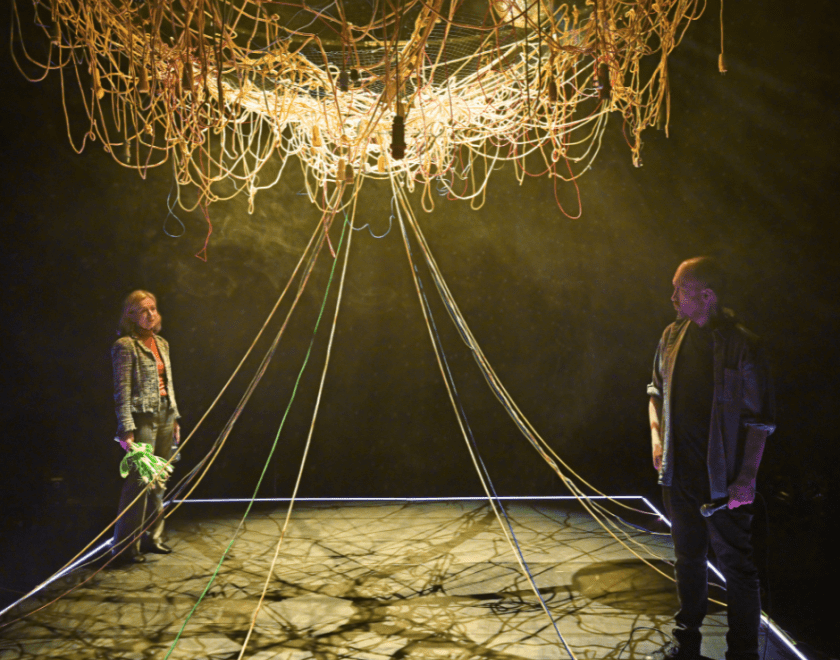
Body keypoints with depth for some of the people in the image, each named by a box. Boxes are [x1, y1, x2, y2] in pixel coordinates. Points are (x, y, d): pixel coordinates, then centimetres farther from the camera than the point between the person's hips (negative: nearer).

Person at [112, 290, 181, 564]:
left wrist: (174, 418, 16)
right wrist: (127, 430, -18)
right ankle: (126, 545, 5)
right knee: (139, 481, -6)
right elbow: (121, 391, -14)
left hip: (164, 418, 7)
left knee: (158, 482, 12)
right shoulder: (126, 346, -10)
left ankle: (152, 536, 24)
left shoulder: (161, 343, 13)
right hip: (142, 419, -7)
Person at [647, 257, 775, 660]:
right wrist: (657, 437, 5)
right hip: (679, 473, 6)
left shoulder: (741, 346, -14)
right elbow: (657, 390, 17)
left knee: (736, 566, 4)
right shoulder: (672, 338, 3)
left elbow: (760, 419, -12)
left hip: (723, 479, -5)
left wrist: (747, 476, -16)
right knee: (688, 558, 19)